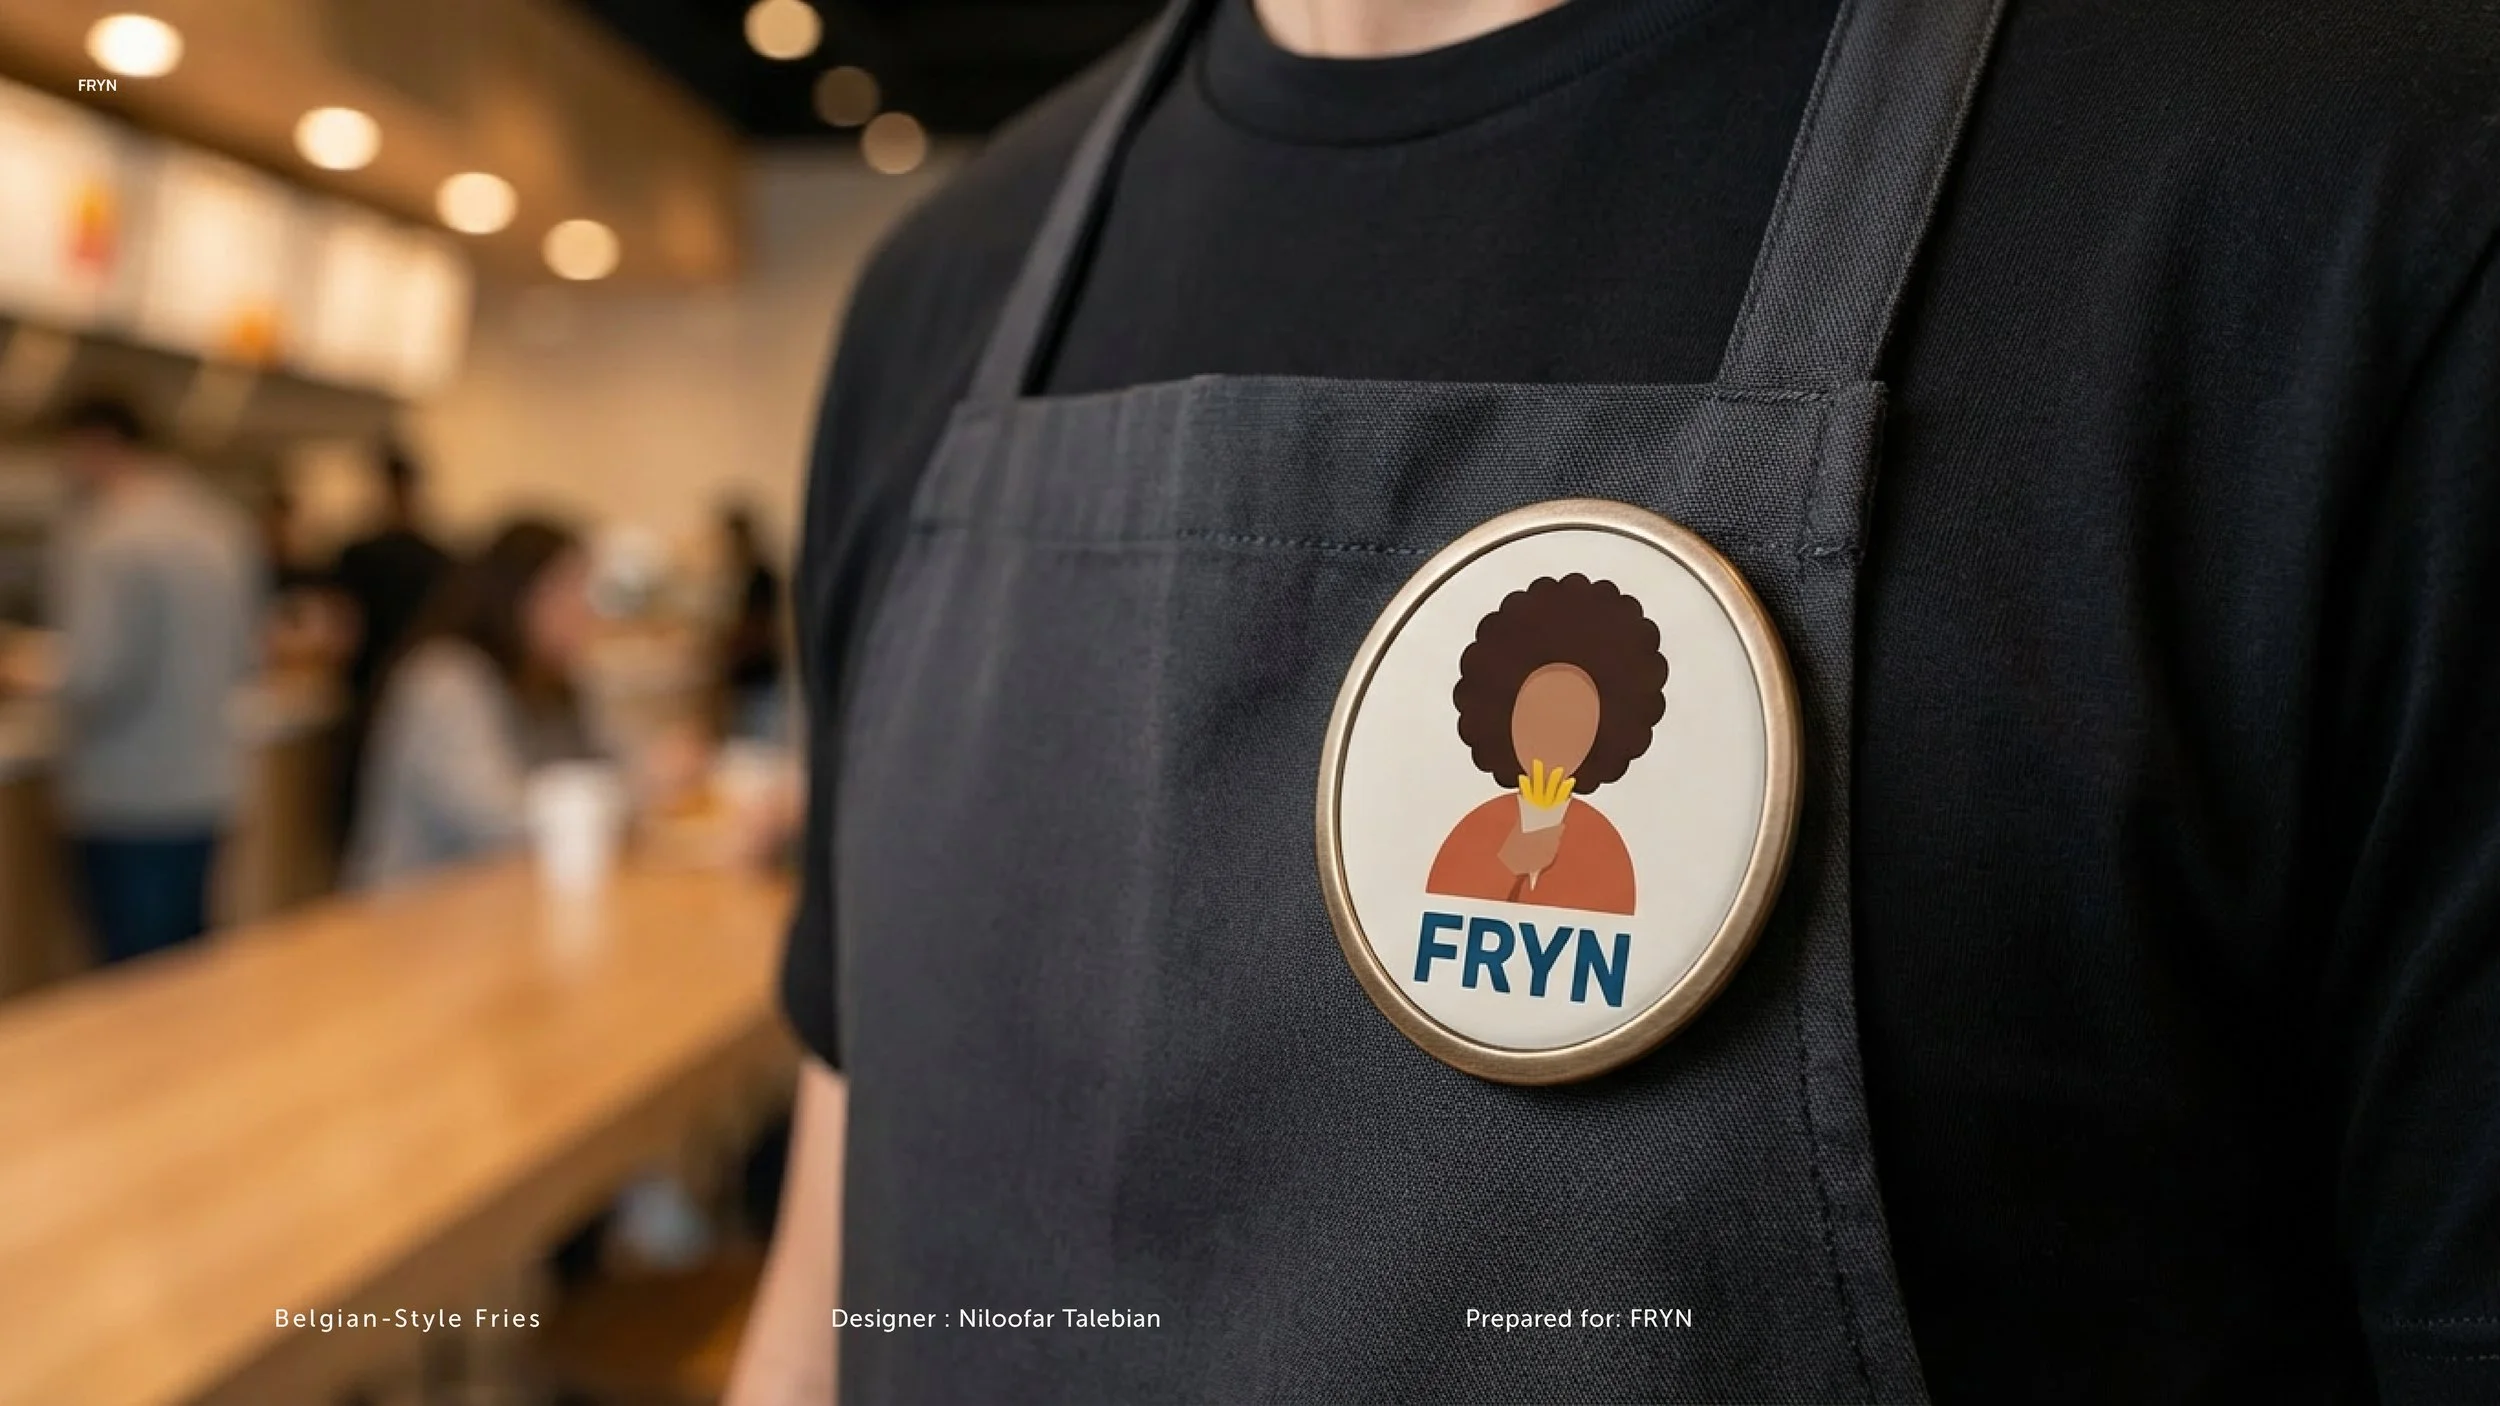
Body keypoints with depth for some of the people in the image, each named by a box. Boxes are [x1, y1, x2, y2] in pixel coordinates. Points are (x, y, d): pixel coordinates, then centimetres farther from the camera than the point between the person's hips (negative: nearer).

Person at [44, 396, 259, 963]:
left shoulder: (107, 536, -17)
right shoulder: (220, 525, 8)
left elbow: (95, 676, -21)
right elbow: (245, 655, 16)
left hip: (129, 800, -8)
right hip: (206, 785, 8)